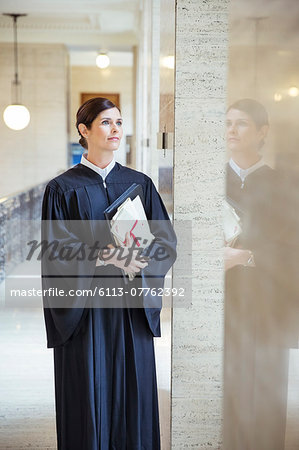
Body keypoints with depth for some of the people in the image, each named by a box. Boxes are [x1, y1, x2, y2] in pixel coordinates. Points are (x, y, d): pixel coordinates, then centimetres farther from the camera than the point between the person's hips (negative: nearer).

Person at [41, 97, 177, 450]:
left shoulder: (140, 183, 8)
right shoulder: (62, 189, 0)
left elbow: (166, 241, 3)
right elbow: (55, 250, -8)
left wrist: (139, 257, -18)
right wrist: (102, 255, -22)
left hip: (131, 310, 3)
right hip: (83, 309, -2)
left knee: (132, 395, 8)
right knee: (88, 398, 4)